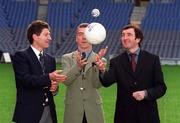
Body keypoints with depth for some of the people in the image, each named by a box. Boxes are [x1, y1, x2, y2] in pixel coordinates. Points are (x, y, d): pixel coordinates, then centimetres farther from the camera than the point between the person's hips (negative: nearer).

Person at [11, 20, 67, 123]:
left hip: (49, 111, 6)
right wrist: (49, 77, -28)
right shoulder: (21, 56, -5)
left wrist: (54, 87, -4)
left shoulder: (50, 59, 15)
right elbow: (26, 80, -18)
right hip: (29, 112, -6)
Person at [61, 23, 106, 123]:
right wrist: (78, 66, -26)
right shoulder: (67, 58, 6)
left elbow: (98, 84, -7)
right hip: (73, 110, 0)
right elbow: (66, 80, -9)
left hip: (93, 111, 0)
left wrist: (96, 64, -23)